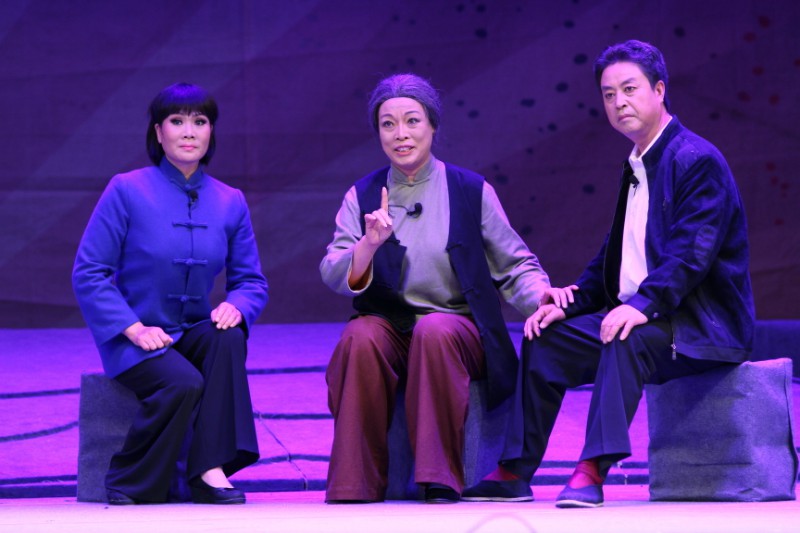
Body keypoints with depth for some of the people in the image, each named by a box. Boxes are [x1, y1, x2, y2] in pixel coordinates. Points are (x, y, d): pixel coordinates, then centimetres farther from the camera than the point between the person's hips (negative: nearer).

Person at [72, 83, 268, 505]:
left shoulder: (230, 202, 6)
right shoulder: (126, 191, -6)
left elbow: (252, 281, 11)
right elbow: (88, 274, -8)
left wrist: (235, 306, -14)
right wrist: (135, 329, -20)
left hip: (193, 334, 4)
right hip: (130, 340, -4)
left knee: (228, 339, -30)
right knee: (183, 382, -33)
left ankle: (210, 471, -29)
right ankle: (128, 482, -11)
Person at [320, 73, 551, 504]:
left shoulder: (471, 191, 6)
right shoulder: (362, 196, 8)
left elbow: (515, 266, 7)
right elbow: (334, 277, -4)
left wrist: (542, 294, -15)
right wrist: (371, 243, -24)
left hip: (456, 327, -1)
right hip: (387, 326, 1)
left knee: (435, 332, -35)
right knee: (360, 338, -33)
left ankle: (440, 478, -30)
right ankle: (356, 480, -24)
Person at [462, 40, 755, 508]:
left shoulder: (698, 161, -12)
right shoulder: (637, 166, 17)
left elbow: (693, 254, -23)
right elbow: (614, 256, 20)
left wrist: (642, 304, -35)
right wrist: (571, 303, 5)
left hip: (699, 326, -9)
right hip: (634, 316, 9)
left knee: (629, 339, -36)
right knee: (546, 339, 1)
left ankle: (593, 470, -41)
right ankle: (515, 474, 2)